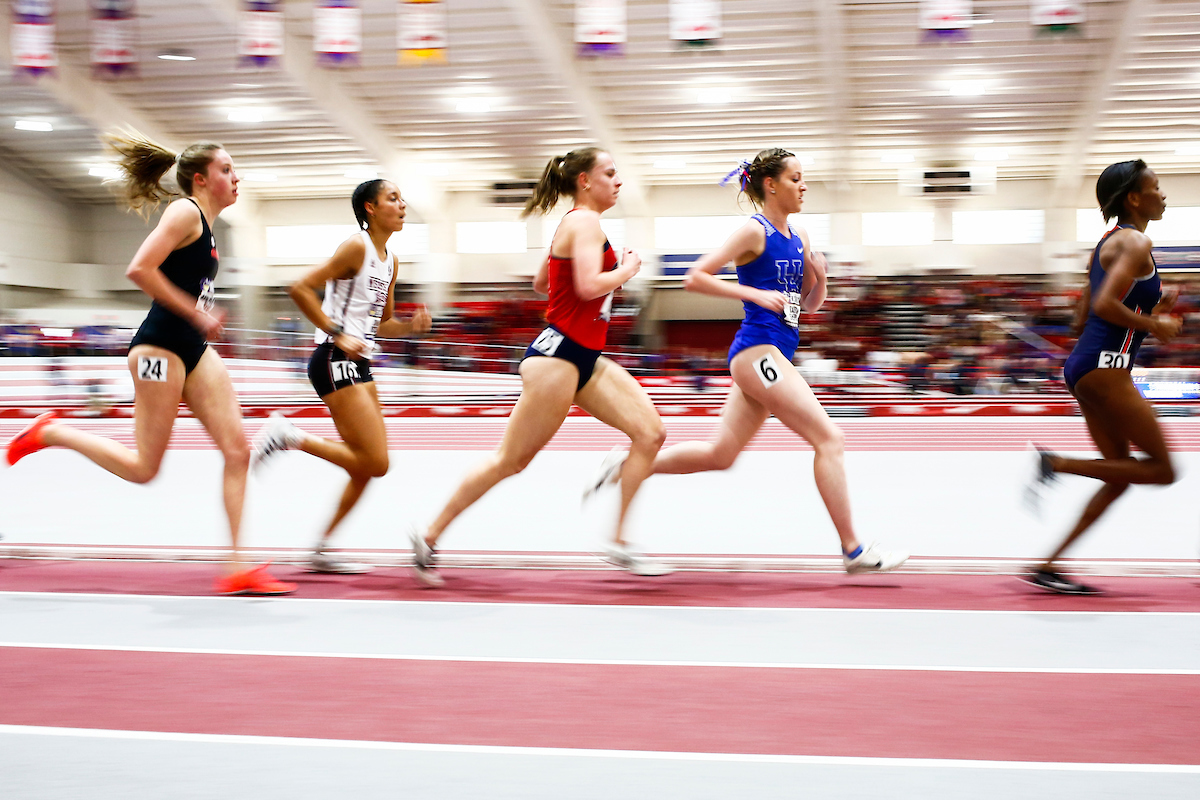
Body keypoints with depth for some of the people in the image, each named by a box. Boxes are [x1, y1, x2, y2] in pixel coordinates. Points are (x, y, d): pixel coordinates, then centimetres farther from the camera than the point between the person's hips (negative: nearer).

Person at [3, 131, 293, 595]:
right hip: (161, 345, -9)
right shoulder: (186, 211, -11)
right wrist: (196, 314, -17)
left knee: (237, 449, -3)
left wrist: (203, 317, 13)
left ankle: (238, 570, -3)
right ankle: (49, 433, 17)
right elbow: (139, 269, -22)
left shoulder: (204, 224, 17)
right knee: (143, 468, -2)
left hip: (193, 348, 9)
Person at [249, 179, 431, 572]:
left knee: (366, 467, 10)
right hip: (335, 362, -9)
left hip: (358, 365, 9)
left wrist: (411, 325, 3)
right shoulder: (357, 246, -11)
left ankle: (322, 550, 20)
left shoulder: (389, 260, 15)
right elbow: (301, 288, -17)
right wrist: (339, 334, -18)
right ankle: (288, 436, -2)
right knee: (375, 463, -14)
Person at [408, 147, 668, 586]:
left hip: (584, 358, 10)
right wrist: (627, 269, -9)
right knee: (512, 460, -4)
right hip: (558, 355, -10)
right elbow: (589, 286, -26)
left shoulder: (575, 223, 18)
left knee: (650, 432, -1)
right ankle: (429, 537, 7)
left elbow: (541, 283, 28)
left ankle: (619, 541, 1)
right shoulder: (585, 221, -12)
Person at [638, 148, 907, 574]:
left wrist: (819, 275, 2)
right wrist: (756, 294, -19)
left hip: (773, 355, 9)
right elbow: (694, 278, -13)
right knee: (829, 439, -10)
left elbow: (809, 305, 22)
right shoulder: (754, 231, -9)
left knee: (721, 454, 14)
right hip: (758, 350, -9)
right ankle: (853, 550, -5)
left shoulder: (799, 237, 15)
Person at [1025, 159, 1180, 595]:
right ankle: (1055, 463, -11)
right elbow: (1105, 305, -23)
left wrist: (1150, 309, 18)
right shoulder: (1135, 242, -9)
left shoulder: (1109, 244, 21)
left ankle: (1049, 567, 8)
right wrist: (1154, 326, -9)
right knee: (1163, 469, -6)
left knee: (1120, 477, 12)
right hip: (1105, 366, -10)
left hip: (1086, 366, 10)